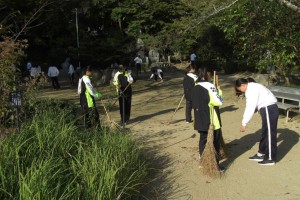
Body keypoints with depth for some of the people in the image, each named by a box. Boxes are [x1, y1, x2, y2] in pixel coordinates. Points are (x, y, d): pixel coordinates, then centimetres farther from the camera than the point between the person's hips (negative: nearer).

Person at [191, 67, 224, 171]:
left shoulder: (195, 88, 6)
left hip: (200, 120, 7)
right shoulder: (210, 87, -17)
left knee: (203, 139, 18)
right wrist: (219, 91, -2)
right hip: (211, 121, -7)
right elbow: (219, 102, -17)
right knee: (215, 142, 6)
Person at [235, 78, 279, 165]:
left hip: (269, 109, -10)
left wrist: (244, 123, -16)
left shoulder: (252, 89, -17)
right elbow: (249, 106, 18)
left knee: (270, 134, -2)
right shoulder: (251, 88, 14)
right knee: (265, 133, 18)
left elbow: (251, 108, -20)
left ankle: (270, 158, 7)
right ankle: (261, 154, 29)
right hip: (267, 109, 10)